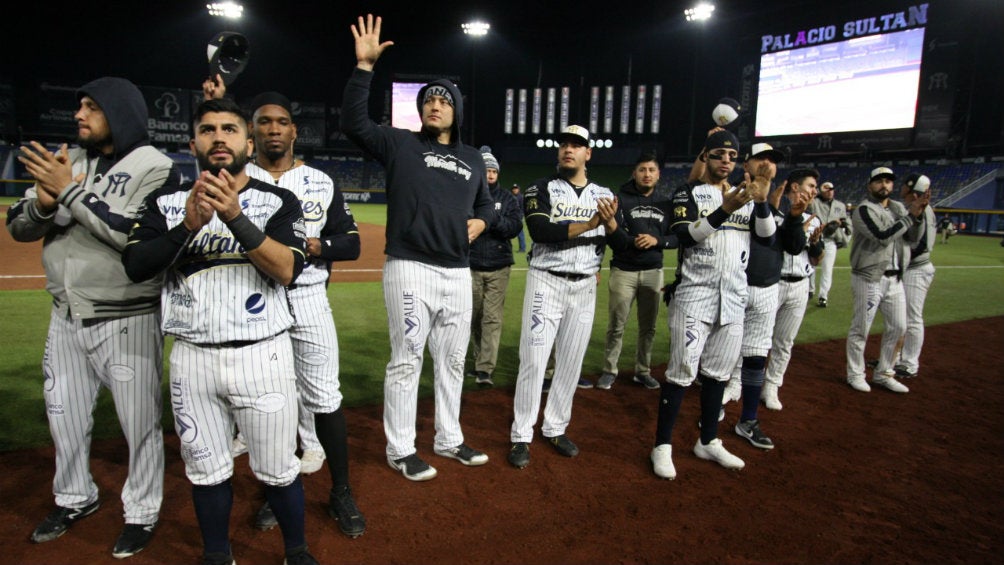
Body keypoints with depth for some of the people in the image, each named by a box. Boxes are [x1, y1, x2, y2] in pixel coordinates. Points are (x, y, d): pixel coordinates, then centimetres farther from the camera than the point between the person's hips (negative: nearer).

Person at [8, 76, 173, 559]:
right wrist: (44, 202, -15)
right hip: (66, 316, 7)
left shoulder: (156, 168, -11)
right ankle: (75, 499, 43)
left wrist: (71, 192, -23)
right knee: (64, 413, 20)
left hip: (128, 320, -6)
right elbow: (19, 226, 6)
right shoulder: (67, 161, 8)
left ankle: (142, 512, 25)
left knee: (139, 422, 4)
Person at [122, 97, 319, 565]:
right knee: (206, 471, 14)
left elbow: (286, 270, -14)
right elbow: (135, 265, -6)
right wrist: (188, 224, -21)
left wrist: (235, 216, -26)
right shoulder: (167, 202, 8)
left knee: (278, 470, 6)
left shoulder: (278, 201, 1)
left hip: (263, 355, -2)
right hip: (192, 358, 3)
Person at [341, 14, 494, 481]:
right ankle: (400, 450, 15)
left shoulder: (473, 158, 17)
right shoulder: (399, 144, 3)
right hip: (410, 269, -5)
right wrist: (364, 65, -18)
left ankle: (448, 440, 29)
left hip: (458, 272, 5)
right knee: (406, 361, 0)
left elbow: (486, 201, 27)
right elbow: (353, 123, -11)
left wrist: (481, 221, 4)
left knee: (452, 360, 13)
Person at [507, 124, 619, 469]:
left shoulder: (603, 195, 9)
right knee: (533, 361, -4)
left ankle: (555, 429, 24)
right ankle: (521, 436, 7)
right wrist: (588, 224, -23)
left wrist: (610, 223, -19)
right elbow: (540, 232, -18)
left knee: (571, 362, 9)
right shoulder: (541, 189, -1)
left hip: (584, 287, 4)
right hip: (547, 283, -3)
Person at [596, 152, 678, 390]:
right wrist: (633, 241, -28)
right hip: (623, 271, -4)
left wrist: (656, 240, -11)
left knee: (648, 326, 12)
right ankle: (609, 371, 16)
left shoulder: (665, 205, 11)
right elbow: (612, 232, -12)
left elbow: (676, 238, 6)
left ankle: (643, 371, 25)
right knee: (616, 325, 2)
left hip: (653, 272, 4)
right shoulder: (621, 199, -1)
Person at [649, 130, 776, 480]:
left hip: (733, 299, 5)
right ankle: (662, 447, 4)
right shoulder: (688, 194, 0)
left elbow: (767, 235, 1)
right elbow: (685, 235, -17)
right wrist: (724, 210, -28)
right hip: (694, 296, -5)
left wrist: (761, 203, -17)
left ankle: (708, 442, 26)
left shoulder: (745, 196, 14)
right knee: (682, 372, -5)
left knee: (718, 372, 13)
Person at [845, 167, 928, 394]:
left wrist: (918, 215, -12)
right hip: (869, 279, -7)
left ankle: (883, 374, 26)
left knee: (898, 327, 12)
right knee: (860, 328, 0)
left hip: (895, 279, 8)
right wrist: (910, 215, -19)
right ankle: (855, 374, 14)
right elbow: (883, 236, -22)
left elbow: (913, 237, 4)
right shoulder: (864, 210, -10)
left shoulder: (898, 208, 13)